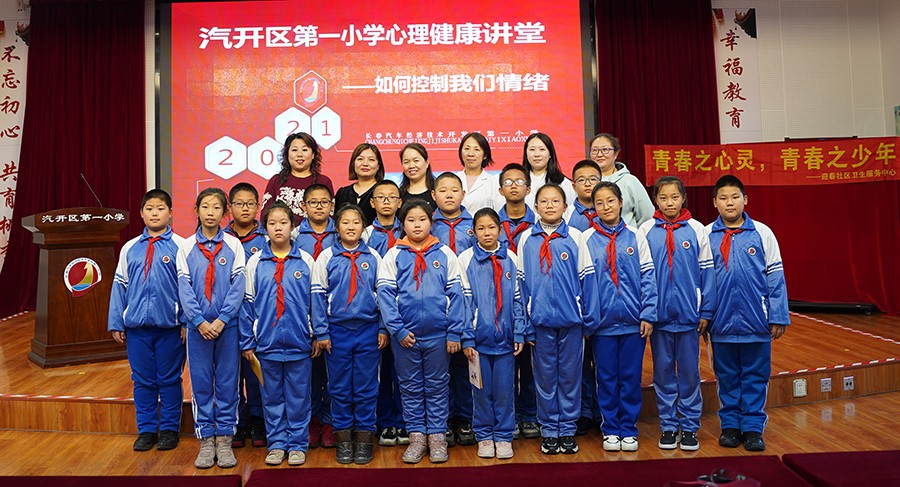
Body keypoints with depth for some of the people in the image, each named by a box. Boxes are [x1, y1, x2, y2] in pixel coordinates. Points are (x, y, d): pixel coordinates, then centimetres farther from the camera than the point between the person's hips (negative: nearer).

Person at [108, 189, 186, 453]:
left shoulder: (180, 246, -3)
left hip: (170, 325, -3)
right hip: (136, 325, 3)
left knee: (170, 379, 7)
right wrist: (116, 323, 8)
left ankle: (169, 429, 20)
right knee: (142, 379, 11)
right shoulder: (129, 248, 8)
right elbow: (119, 286, 11)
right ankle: (146, 429, 24)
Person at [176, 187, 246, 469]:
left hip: (227, 325, -1)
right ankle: (206, 441, 16)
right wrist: (199, 321, -12)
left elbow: (238, 287, -4)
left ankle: (224, 440, 16)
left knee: (227, 383, 5)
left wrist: (221, 319, -14)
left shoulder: (233, 245, 1)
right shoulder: (186, 246, 4)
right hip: (198, 326, 1)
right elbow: (184, 288, -1)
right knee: (201, 383, 6)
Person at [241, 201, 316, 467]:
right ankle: (276, 443, 24)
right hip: (267, 342, 1)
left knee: (298, 396, 8)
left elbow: (316, 301, 4)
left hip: (299, 342, -1)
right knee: (272, 396, 11)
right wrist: (247, 341, 2)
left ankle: (297, 444, 20)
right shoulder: (255, 261, 3)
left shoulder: (305, 260, 1)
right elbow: (248, 303, 5)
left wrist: (318, 335, 1)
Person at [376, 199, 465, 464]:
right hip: (405, 334, 0)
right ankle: (417, 437, 23)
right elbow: (385, 294, -3)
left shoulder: (445, 254, 2)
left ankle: (437, 437, 23)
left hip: (438, 333, 0)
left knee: (437, 386, 11)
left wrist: (454, 332, -6)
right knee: (410, 387, 11)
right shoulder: (393, 255, 1)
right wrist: (397, 329, -11)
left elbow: (455, 294, 0)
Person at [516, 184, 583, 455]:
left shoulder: (576, 237, 3)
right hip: (540, 319, 0)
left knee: (570, 375, 8)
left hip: (571, 319, 0)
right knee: (545, 376, 8)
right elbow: (521, 281, 7)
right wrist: (524, 320, 3)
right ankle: (548, 431, 20)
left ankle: (568, 430, 20)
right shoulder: (527, 239, 5)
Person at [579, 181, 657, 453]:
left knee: (631, 378, 8)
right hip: (602, 322, 0)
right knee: (607, 378, 8)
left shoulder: (636, 237, 3)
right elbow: (585, 283, 0)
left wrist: (648, 315, -5)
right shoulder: (587, 240, 2)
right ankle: (610, 429, 21)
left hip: (633, 321, 0)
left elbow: (648, 278, 2)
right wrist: (587, 321, -4)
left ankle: (628, 429, 21)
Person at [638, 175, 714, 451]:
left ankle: (690, 427, 20)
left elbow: (707, 272, 3)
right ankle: (668, 426, 21)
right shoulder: (645, 231, 0)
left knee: (689, 372, 8)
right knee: (663, 372, 9)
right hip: (658, 315, 0)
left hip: (688, 314, 0)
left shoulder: (697, 230, 0)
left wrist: (706, 312, 0)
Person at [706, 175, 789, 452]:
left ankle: (753, 427, 18)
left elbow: (775, 277, 2)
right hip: (721, 322, 1)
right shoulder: (706, 236, 1)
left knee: (755, 376, 7)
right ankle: (730, 424, 24)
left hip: (756, 320, 0)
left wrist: (778, 317, -1)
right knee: (727, 377, 12)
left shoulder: (762, 233, 0)